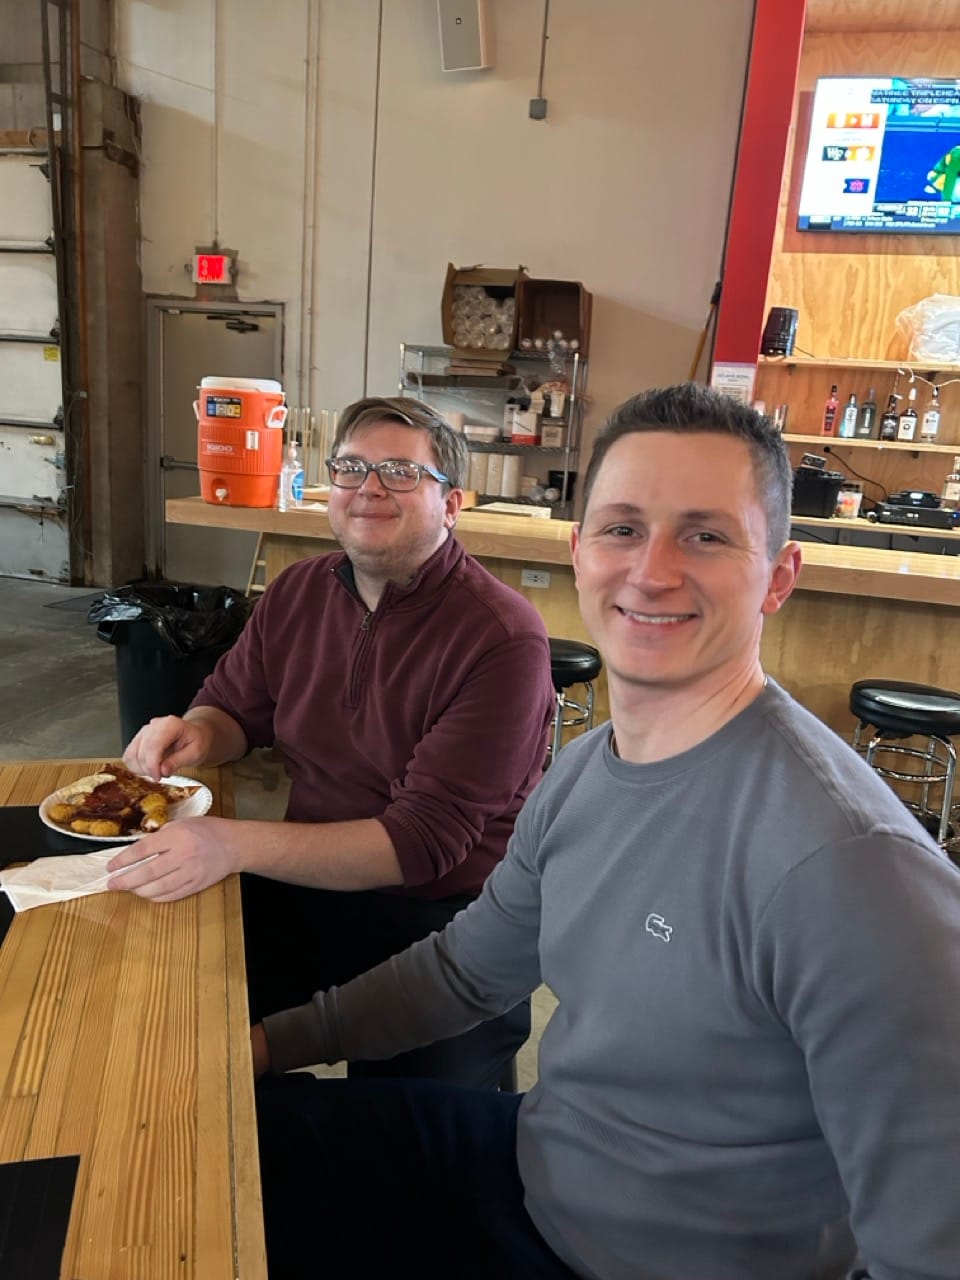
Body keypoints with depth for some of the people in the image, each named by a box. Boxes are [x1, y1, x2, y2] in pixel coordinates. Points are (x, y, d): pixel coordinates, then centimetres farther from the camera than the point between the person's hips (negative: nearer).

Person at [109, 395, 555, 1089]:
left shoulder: (503, 637, -18)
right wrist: (195, 735, -8)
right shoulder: (299, 591, 4)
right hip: (306, 884, 6)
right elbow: (234, 706, 17)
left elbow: (427, 838, -21)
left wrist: (238, 844, -30)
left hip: (443, 913, -5)